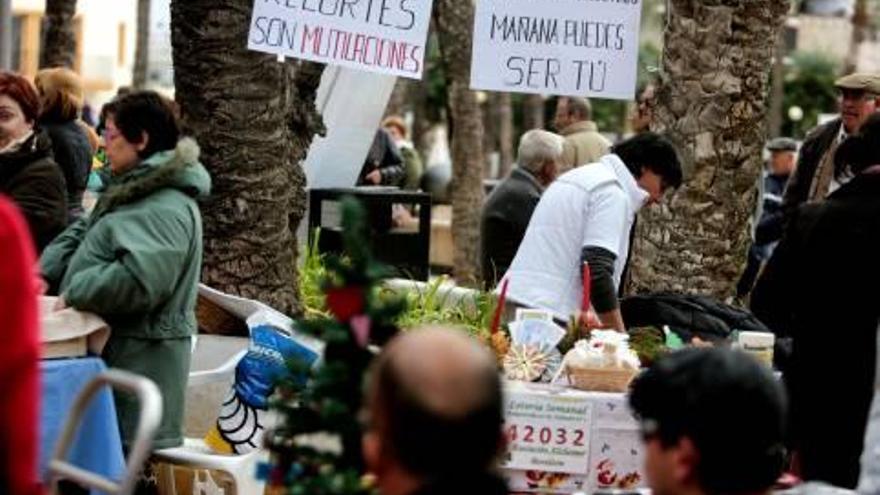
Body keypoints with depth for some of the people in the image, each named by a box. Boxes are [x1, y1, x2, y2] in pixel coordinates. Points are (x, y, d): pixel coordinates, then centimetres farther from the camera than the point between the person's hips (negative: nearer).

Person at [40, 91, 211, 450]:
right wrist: (45, 272, 5)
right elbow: (81, 234, 22)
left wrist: (74, 292, -18)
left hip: (137, 363, -11)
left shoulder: (167, 208, -19)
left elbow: (138, 279, -30)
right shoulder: (133, 191, 17)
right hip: (108, 353, 11)